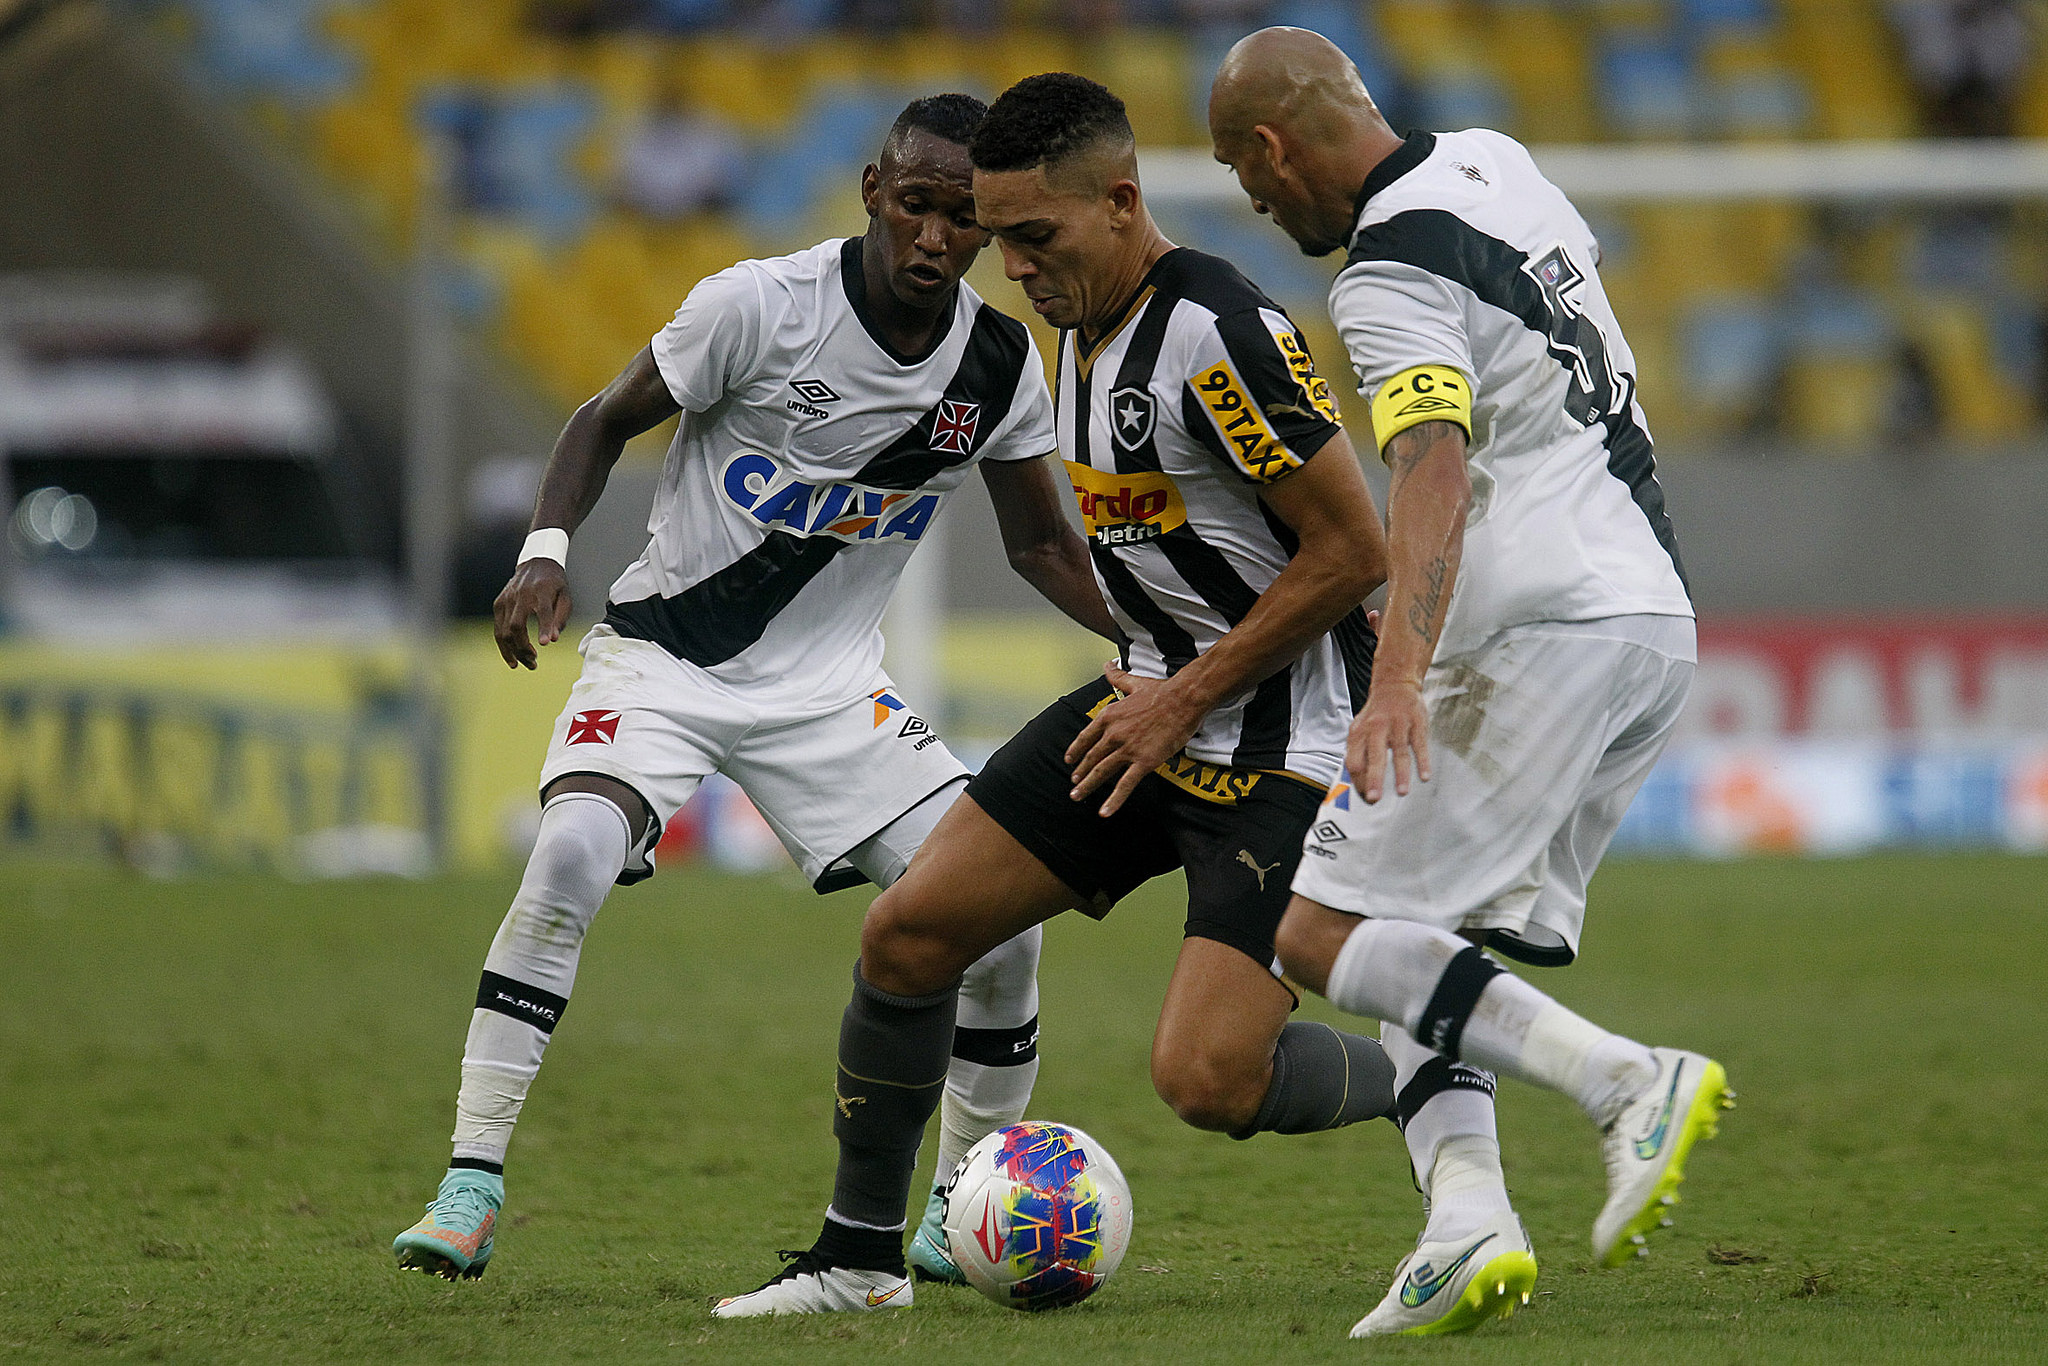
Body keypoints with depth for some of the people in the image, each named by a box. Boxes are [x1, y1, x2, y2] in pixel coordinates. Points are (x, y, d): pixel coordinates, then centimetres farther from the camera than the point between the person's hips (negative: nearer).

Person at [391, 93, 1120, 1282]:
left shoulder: (1002, 368, -4)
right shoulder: (759, 306, -17)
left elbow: (1042, 544, 10)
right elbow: (609, 420, -3)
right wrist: (546, 550, -20)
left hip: (831, 689, 4)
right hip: (664, 653, -4)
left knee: (1001, 923, -9)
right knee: (571, 861, -30)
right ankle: (471, 1190, -21)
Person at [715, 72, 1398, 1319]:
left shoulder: (1218, 333, -22)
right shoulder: (1083, 330, 8)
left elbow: (1353, 549, -22)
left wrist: (1185, 702, -16)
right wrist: (1145, 682, 11)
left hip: (1285, 734, -9)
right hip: (1161, 703, 9)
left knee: (1209, 1076, -19)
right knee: (908, 932, 3)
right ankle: (859, 1254, 18)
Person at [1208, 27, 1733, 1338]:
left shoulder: (1391, 274, -12)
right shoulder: (1498, 165, 15)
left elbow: (1436, 471, -27)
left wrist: (1399, 674, -40)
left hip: (1547, 632, -10)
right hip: (1659, 624, 10)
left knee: (1324, 935, -9)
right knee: (1430, 952, 10)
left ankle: (1631, 1083, -20)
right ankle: (1469, 1222, -10)